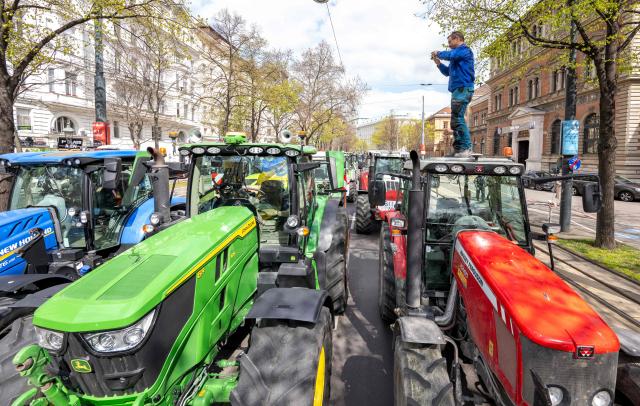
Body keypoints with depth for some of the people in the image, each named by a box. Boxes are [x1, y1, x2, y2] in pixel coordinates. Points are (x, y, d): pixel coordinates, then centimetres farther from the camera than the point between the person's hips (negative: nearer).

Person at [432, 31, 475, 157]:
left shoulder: (464, 50, -1)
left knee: (457, 119, -17)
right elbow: (447, 72, 32)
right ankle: (458, 149, 9)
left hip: (463, 89, -10)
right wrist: (438, 62, 19)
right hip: (458, 90, 10)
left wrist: (438, 53, -1)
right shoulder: (457, 55, 26)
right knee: (456, 120, 8)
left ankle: (466, 148, -20)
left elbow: (450, 55, -19)